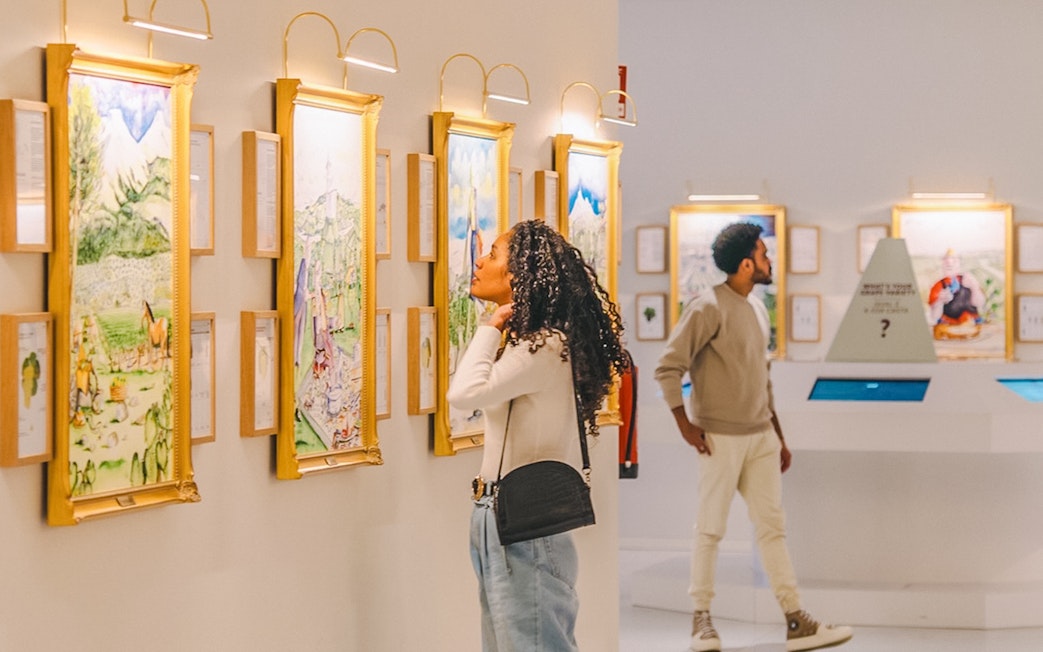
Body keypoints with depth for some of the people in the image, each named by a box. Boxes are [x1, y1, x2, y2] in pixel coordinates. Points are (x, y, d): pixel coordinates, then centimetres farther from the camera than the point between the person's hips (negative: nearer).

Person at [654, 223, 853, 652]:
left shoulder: (758, 310, 13)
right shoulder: (709, 309, -12)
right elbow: (668, 367, -14)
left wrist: (778, 436, 19)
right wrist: (684, 424, -16)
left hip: (761, 437, 7)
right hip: (720, 438, -7)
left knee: (772, 527, 5)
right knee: (711, 529, 2)